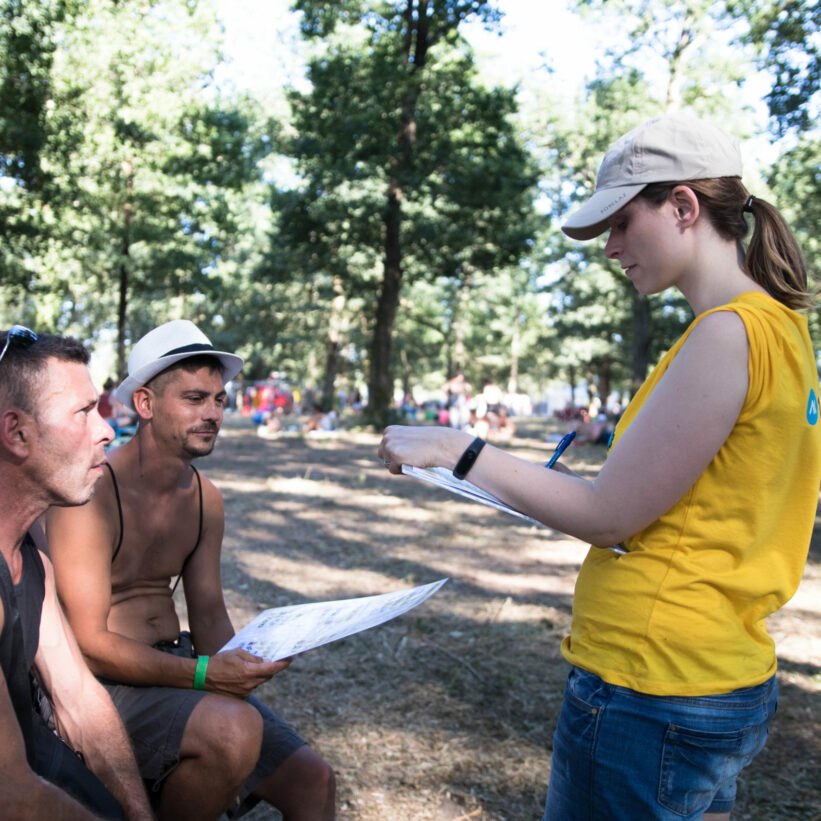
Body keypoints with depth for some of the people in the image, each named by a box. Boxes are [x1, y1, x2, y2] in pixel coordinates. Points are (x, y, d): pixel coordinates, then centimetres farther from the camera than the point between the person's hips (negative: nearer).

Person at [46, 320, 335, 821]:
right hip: (108, 683, -6)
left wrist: (237, 664, -12)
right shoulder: (93, 494, -17)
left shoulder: (205, 499, 7)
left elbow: (209, 614, 9)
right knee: (234, 727, -32)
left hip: (177, 664, 7)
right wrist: (202, 673, -28)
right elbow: (87, 644, -20)